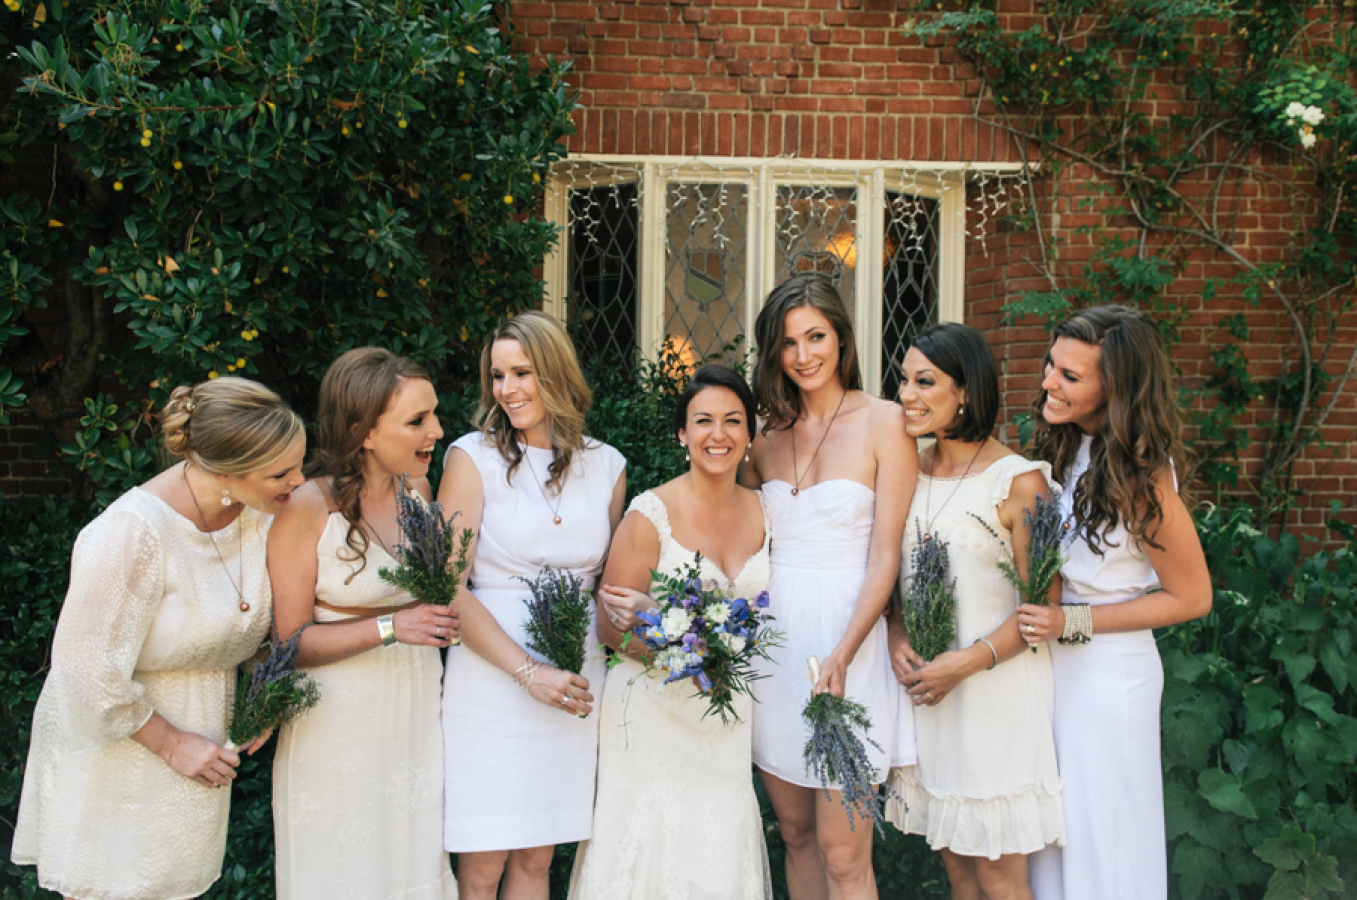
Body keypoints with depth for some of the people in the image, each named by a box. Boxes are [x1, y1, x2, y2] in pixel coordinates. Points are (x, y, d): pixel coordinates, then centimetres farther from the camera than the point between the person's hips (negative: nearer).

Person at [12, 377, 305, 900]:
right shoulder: (136, 531, -28)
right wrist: (171, 742, -14)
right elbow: (89, 667, -22)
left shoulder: (263, 510, -8)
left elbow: (264, 613, 11)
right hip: (119, 739, -6)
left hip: (202, 723, 6)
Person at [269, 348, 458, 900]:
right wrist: (389, 629, -21)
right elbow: (290, 642, -14)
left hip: (417, 710, 5)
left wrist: (440, 619, 2)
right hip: (340, 720, -5)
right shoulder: (308, 508, -16)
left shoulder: (417, 487, 3)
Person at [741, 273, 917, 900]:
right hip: (773, 638, 5)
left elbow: (886, 555, -10)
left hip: (849, 634, -5)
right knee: (796, 834, 13)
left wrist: (841, 656, -19)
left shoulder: (883, 423, -4)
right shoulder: (768, 436, 10)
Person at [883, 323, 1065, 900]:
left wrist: (968, 662, -18)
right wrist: (896, 638, -4)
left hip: (996, 687, -5)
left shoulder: (1018, 480, -11)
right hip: (922, 681, 5)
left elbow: (1042, 603, -11)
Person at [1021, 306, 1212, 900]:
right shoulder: (1058, 447, -1)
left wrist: (1073, 621, -16)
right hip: (1047, 659, 6)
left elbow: (1191, 597, -12)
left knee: (1100, 839, 10)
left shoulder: (1139, 478, -20)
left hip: (1107, 670, -6)